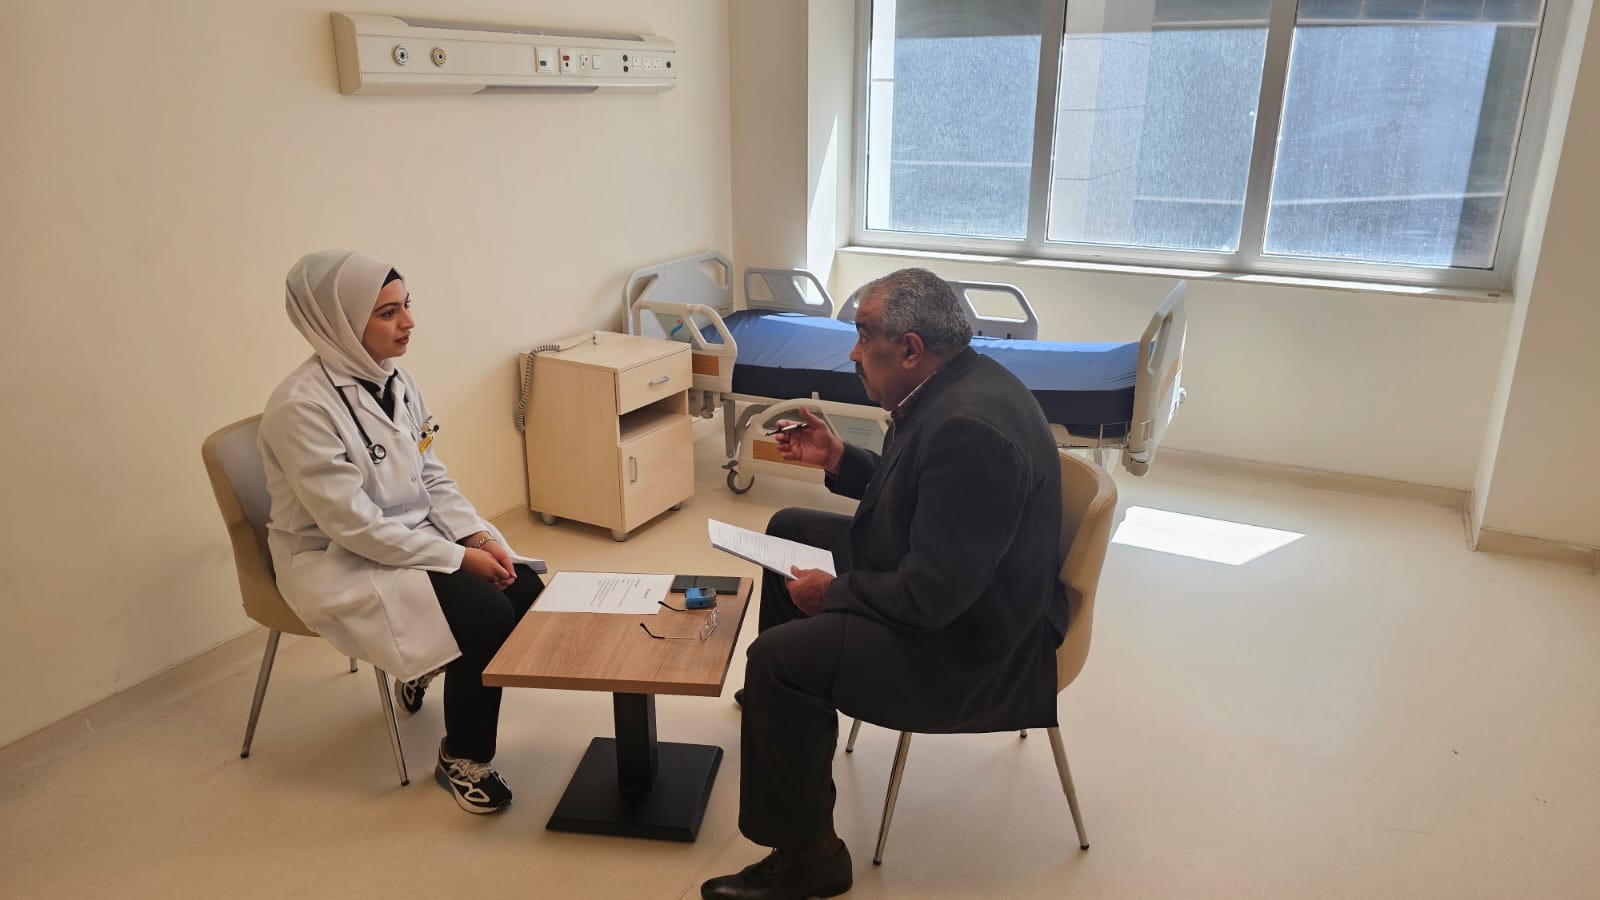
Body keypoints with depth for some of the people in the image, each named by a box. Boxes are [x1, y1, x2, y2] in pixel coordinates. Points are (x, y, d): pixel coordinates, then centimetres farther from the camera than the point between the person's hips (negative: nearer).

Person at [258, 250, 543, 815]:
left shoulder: (393, 379, 1)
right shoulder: (302, 407, -23)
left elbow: (432, 478, 7)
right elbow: (355, 526, -24)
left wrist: (478, 535, -9)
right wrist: (459, 558, -23)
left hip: (413, 537, 8)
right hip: (336, 562, -7)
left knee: (527, 592, -10)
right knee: (485, 613, -25)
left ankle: (426, 668, 19)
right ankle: (462, 761, -1)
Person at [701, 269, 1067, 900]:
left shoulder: (969, 427, -32)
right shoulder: (954, 385, 0)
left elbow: (933, 594, -31)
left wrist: (833, 592, -16)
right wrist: (838, 460, 4)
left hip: (970, 643, -11)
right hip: (934, 581, 11)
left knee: (778, 658, -24)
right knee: (788, 529, 21)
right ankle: (789, 702, 40)